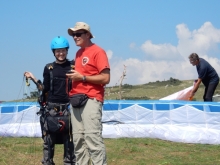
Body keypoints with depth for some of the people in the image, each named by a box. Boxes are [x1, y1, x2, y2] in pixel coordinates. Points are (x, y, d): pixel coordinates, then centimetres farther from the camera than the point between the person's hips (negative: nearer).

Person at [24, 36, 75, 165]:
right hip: (51, 108, 1)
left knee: (69, 139, 1)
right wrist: (33, 79, -5)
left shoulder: (73, 66, 5)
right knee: (49, 139, 0)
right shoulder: (49, 68, 7)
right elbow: (45, 88, 4)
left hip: (67, 108, 0)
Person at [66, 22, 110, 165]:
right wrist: (74, 76, 8)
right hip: (76, 100, 9)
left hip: (91, 100, -9)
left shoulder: (98, 52, -5)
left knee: (92, 137, -16)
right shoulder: (78, 53, 20)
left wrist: (82, 77, -13)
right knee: (78, 139, 7)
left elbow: (105, 78, -12)